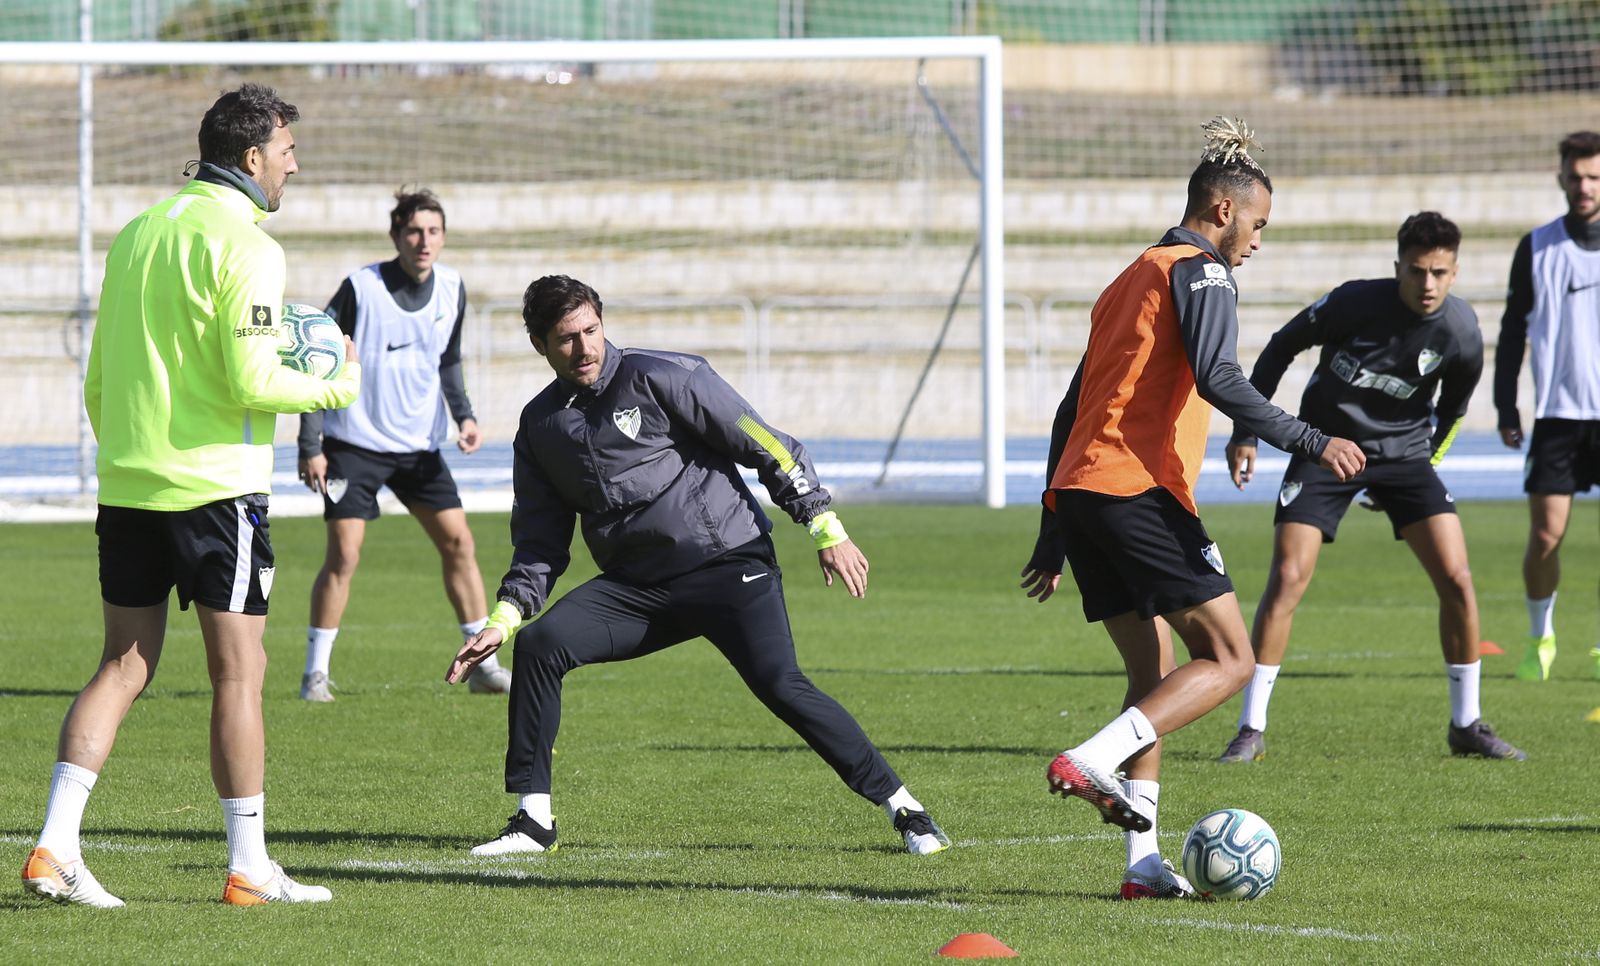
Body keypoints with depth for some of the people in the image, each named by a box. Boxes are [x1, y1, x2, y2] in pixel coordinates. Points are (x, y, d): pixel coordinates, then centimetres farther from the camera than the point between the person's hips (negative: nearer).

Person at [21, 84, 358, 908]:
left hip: (126, 484, 7)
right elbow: (253, 382, -17)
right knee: (238, 671, 0)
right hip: (213, 485, -7)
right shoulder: (241, 244, -11)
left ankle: (55, 847, -2)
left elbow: (96, 380, 16)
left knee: (122, 666, 8)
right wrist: (337, 387, -1)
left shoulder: (136, 234, 13)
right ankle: (248, 867, 4)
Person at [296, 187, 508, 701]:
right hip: (354, 444, -5)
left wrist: (463, 415, -1)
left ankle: (483, 664, 11)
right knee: (343, 554, -10)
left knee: (458, 542, 1)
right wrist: (310, 447, -12)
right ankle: (316, 672, 0)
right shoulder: (361, 289, -15)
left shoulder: (451, 288, 0)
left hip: (419, 446, 5)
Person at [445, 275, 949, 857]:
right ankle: (533, 820, -9)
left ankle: (903, 809, -10)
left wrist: (826, 529, -12)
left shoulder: (657, 378, -7)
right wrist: (502, 620, 3)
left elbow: (766, 446, -6)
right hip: (635, 587, 5)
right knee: (539, 644, -15)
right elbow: (539, 543, 17)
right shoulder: (541, 426, 11)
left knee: (781, 686, -20)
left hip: (728, 565, -5)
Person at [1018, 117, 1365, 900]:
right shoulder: (1201, 273, -1)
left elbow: (1072, 409, 27)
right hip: (1140, 491, -9)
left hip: (1078, 493, 9)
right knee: (1228, 659, -6)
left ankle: (1143, 861, 3)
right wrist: (1312, 444, -19)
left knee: (1153, 673, 13)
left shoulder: (1131, 279, 27)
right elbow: (1218, 381, -18)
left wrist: (1053, 533, 27)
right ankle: (1093, 760, -24)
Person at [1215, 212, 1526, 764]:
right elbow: (1282, 347, -5)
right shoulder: (1354, 303, -21)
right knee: (1287, 579, -14)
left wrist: (1423, 461, 12)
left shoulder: (1460, 332, -14)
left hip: (1403, 454, 2)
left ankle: (1467, 726, 7)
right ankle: (1251, 731, -6)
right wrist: (1246, 433, -7)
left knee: (1456, 580, -9)